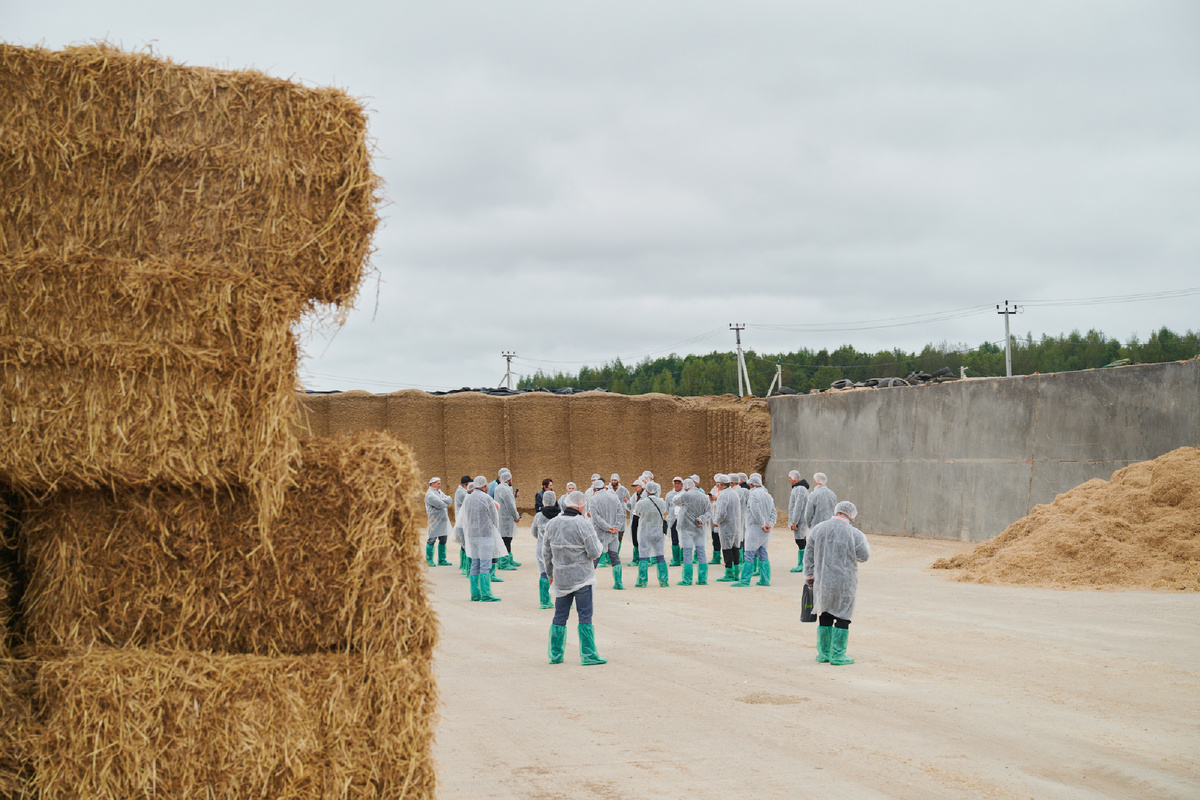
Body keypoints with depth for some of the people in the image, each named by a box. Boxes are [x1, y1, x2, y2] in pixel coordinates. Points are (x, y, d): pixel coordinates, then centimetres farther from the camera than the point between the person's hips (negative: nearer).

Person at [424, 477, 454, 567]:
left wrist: (442, 502, -12)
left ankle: (442, 560, 14)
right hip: (435, 520, -8)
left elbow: (450, 500, 3)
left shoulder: (439, 492, 17)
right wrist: (446, 503, -1)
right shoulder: (429, 494, -10)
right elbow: (440, 504, -20)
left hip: (443, 519, 8)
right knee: (432, 540, -3)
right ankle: (429, 559, 8)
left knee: (443, 540, 9)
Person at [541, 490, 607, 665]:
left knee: (559, 616, 12)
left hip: (560, 579, 5)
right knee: (585, 616, 1)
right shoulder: (583, 525, -14)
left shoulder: (552, 524, 3)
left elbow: (546, 553, 10)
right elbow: (594, 553, -14)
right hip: (581, 578, -5)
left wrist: (550, 574, 21)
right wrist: (599, 544, 8)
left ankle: (555, 654, 15)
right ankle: (588, 655, 1)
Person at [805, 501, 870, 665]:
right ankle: (837, 655, 5)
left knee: (825, 616, 15)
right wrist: (865, 543, 21)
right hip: (844, 582, -4)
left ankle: (823, 653, 19)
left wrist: (809, 575, 17)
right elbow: (864, 556, 1)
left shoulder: (818, 529, 1)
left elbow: (809, 555, 6)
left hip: (822, 581, 4)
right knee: (843, 616, 5)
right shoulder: (854, 534, -12)